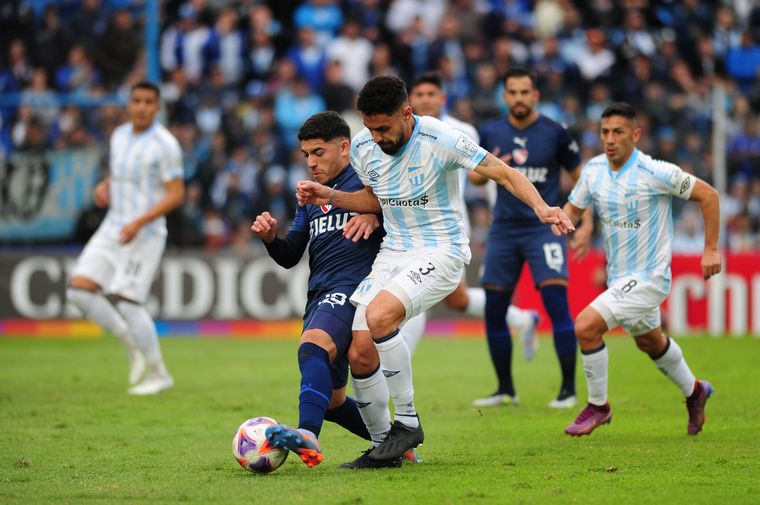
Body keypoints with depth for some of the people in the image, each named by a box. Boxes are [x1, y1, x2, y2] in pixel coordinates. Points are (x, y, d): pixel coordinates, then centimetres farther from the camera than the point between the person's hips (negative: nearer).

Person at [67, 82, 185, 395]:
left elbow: (176, 194, -13)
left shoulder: (165, 145, -11)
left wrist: (139, 223, -23)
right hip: (112, 228, 7)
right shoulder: (120, 136, 11)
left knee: (128, 302, -12)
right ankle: (131, 342, 11)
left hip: (145, 234, -7)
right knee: (79, 289, -5)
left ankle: (158, 374, 4)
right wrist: (104, 188, 3)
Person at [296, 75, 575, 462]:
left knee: (379, 316, -31)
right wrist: (329, 195, 3)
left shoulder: (440, 140, -17)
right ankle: (385, 447, 8)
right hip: (393, 252, 6)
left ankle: (408, 423, -15)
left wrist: (541, 208, -28)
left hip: (440, 253, -6)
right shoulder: (364, 147, 1)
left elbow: (505, 173, -13)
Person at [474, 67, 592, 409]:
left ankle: (569, 388, -8)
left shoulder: (555, 134, -4)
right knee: (493, 311, 3)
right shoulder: (491, 134, 3)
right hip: (504, 228, 4)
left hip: (544, 227, -3)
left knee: (556, 302, -16)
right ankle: (506, 390, 17)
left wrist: (587, 223, -4)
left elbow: (580, 176, 4)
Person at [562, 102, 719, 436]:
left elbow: (707, 194, -13)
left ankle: (598, 406, -2)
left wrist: (711, 249, -12)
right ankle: (693, 391, 53)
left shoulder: (655, 173, -21)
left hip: (648, 277, -8)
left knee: (586, 326, -21)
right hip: (619, 276, 8)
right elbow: (574, 208, 9)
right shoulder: (594, 169, -3)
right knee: (650, 342, 27)